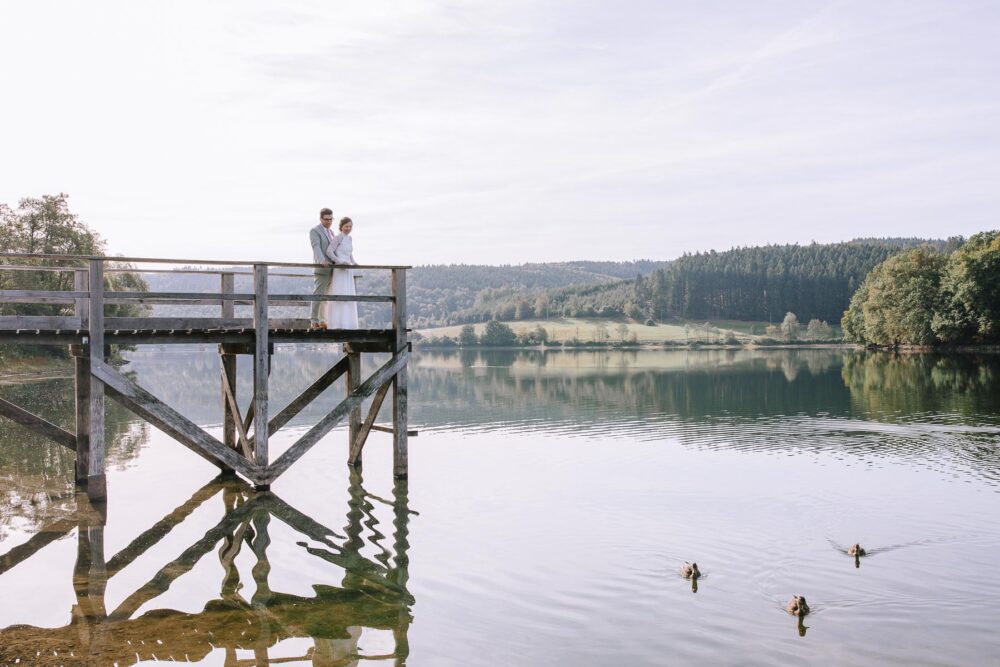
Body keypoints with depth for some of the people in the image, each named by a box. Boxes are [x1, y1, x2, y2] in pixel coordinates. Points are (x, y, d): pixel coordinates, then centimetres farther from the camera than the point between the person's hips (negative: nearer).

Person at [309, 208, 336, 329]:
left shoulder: (330, 232, 20)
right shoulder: (314, 231, -7)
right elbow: (316, 247, -23)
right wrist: (322, 261, -39)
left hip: (331, 269, 8)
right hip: (321, 268, -8)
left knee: (326, 296, 7)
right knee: (318, 295, -7)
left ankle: (321, 320, 10)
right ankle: (314, 321, -5)